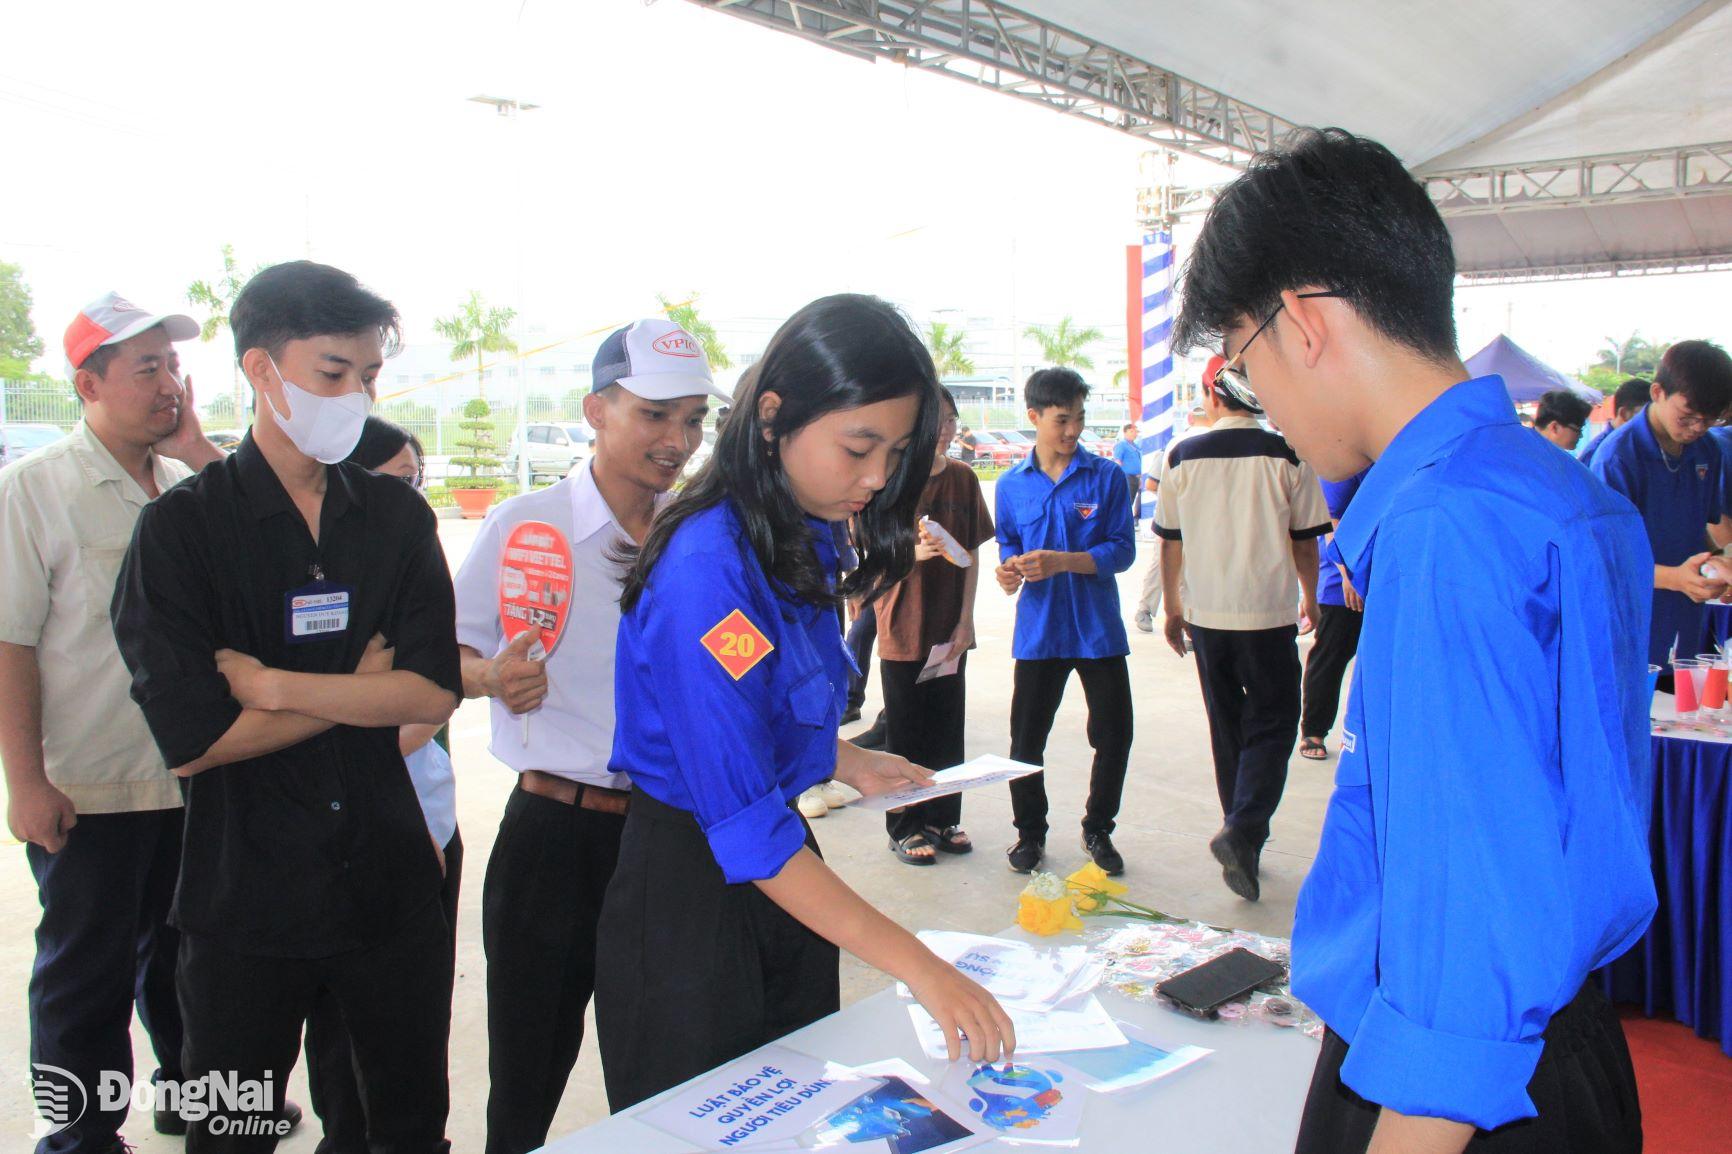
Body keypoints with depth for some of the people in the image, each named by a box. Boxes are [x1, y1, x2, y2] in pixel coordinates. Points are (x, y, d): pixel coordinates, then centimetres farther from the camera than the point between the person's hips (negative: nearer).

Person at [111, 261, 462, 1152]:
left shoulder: (397, 517, 2)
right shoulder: (182, 526, -8)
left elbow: (434, 693, -10)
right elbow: (190, 738, -16)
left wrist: (271, 684, -16)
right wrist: (360, 688, -9)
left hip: (390, 879, 3)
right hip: (245, 897, -2)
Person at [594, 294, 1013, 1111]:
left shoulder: (804, 541, 0)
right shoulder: (706, 570, -27)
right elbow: (744, 825, -30)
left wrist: (849, 763, 1)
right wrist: (919, 967, -30)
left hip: (782, 869, 8)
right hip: (689, 894, -8)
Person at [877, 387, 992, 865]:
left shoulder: (963, 478, 5)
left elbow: (972, 553, 7)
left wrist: (966, 620, 0)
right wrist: (915, 552, -26)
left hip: (950, 629, 4)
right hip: (902, 628, -4)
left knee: (947, 727, 12)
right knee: (905, 734, 5)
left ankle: (943, 818, 26)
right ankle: (905, 827, 18)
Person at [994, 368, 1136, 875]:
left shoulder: (1106, 476, -3)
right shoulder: (1011, 484, 3)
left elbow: (1122, 549, -8)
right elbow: (1007, 546, 10)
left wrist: (1061, 561, -21)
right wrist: (1010, 568, -14)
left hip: (1099, 629, -1)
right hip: (1038, 630, 1)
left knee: (1113, 734, 6)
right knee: (1026, 738, 5)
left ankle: (1098, 829, 29)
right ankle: (1029, 831, 26)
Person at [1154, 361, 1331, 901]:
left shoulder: (1184, 457, 1)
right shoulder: (1287, 456, -5)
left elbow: (1171, 541, 5)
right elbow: (1305, 541, 0)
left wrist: (1173, 609, 16)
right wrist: (1310, 600, 16)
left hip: (1206, 614, 3)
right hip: (1269, 613, -3)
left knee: (1227, 727, 15)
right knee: (1272, 725, 5)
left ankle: (1243, 836, 24)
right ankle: (1241, 829, -13)